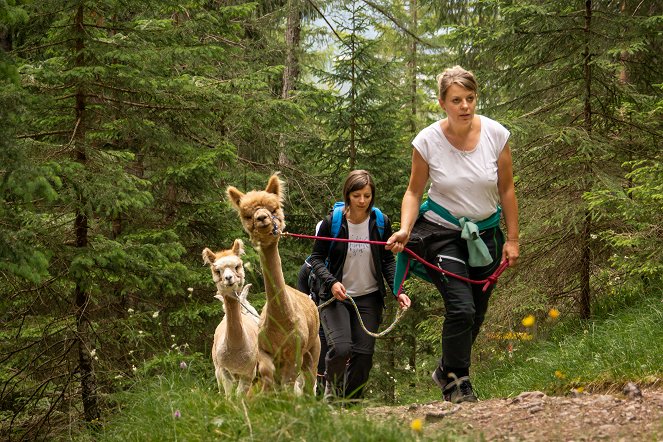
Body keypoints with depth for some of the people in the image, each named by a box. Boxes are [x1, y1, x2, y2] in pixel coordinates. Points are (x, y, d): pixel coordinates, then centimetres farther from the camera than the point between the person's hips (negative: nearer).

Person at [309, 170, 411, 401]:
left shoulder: (381, 223, -1)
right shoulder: (332, 222, -8)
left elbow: (388, 261, 8)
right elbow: (316, 258, -1)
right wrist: (331, 282, -18)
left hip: (369, 297, 2)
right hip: (336, 296, -2)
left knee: (363, 353, -6)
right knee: (341, 348, -20)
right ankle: (332, 383, 14)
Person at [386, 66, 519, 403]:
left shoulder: (495, 134, -11)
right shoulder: (427, 141, -14)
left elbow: (507, 190, 0)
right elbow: (414, 191, -1)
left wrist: (512, 239, 2)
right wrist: (405, 229, -18)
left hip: (485, 234, 3)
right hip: (442, 232, -3)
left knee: (476, 315, 10)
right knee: (461, 308, -18)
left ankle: (446, 371, 35)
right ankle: (457, 382, 2)